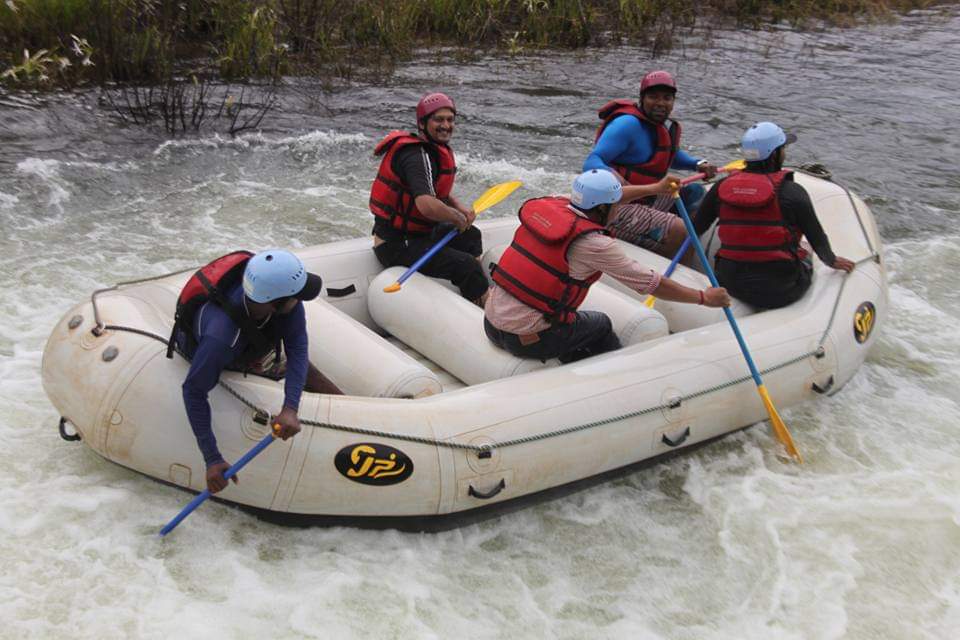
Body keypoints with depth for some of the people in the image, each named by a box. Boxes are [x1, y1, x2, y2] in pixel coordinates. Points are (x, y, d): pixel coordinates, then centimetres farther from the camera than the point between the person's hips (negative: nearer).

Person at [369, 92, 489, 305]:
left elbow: (437, 189, 28)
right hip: (397, 245, -11)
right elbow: (427, 205, -38)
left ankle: (474, 292, 29)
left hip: (418, 231, 11)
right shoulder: (417, 156, -22)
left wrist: (459, 206, 9)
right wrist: (458, 218, -20)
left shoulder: (436, 149, 10)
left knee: (470, 235, 25)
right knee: (467, 266, -20)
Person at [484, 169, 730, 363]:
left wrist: (654, 189, 30)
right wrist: (704, 297, 5)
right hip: (525, 339, -6)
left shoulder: (549, 205, 1)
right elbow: (652, 284, -9)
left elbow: (602, 196, 19)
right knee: (600, 324, 18)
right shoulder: (593, 243, -17)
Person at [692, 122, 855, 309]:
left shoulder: (722, 187, -3)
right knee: (805, 259, 27)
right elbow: (817, 238, -2)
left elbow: (696, 229, 4)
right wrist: (833, 261, 18)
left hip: (730, 286, 4)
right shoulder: (792, 192, -12)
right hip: (779, 293, -3)